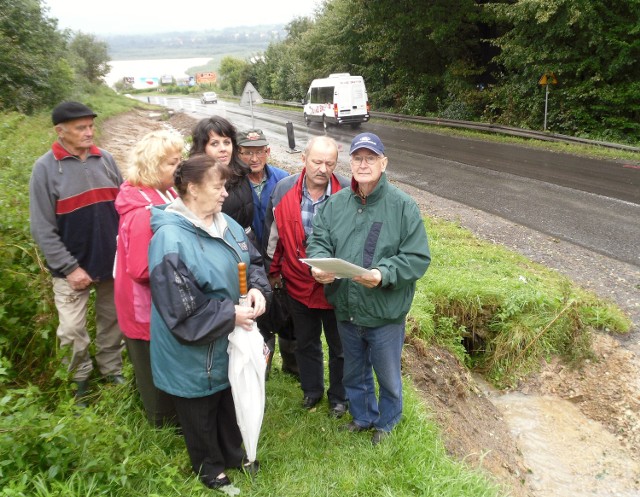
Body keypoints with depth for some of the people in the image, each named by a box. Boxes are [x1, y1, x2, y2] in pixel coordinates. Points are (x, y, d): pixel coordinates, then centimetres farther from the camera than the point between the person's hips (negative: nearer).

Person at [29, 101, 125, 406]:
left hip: (112, 262, 3)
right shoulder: (46, 168, -9)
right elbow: (42, 228, -10)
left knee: (112, 321, 15)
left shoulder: (105, 160, 2)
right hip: (73, 267, -3)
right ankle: (79, 381, 26)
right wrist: (69, 267, -14)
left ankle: (111, 370, 35)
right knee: (72, 331, 3)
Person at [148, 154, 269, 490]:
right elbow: (181, 310, -28)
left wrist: (257, 288, -13)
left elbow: (253, 261, 9)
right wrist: (231, 315, -23)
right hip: (194, 353, -7)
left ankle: (233, 453, 51)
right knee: (201, 414, 18)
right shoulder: (170, 240, -28)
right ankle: (209, 468, 44)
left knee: (232, 402, 26)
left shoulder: (228, 225, -3)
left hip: (230, 343, 7)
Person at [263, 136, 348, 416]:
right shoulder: (284, 189, -9)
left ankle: (339, 396, 39)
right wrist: (273, 271, 9)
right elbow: (273, 234, 3)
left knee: (339, 346, 16)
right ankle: (312, 390, 45)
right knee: (305, 342, 22)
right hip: (298, 284, 3)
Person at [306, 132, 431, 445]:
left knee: (387, 375, 19)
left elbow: (418, 258, -15)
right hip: (346, 311, 4)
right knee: (354, 373, 25)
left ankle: (387, 422, 47)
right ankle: (362, 417, 52)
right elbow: (319, 240, 2)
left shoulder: (403, 205, -14)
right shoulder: (337, 202, -1)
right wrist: (318, 263, -20)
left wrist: (384, 274, -31)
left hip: (385, 313, -4)